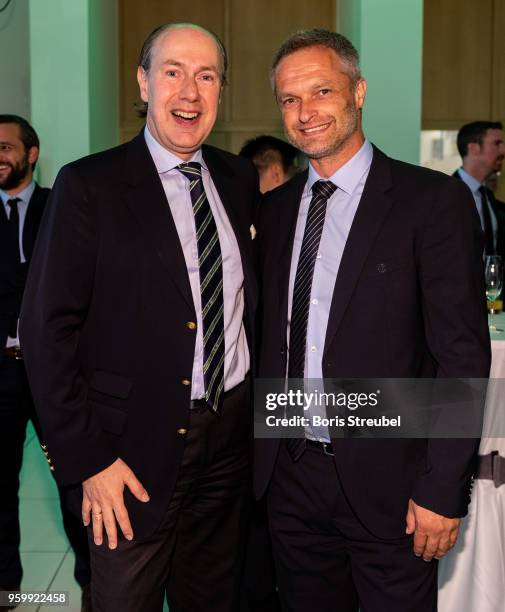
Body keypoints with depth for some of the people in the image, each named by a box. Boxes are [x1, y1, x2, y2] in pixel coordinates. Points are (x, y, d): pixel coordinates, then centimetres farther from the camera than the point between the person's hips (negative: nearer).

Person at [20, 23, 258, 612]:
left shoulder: (241, 180, 6)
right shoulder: (90, 185, -10)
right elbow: (47, 329, -11)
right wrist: (86, 459, -13)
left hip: (231, 441, 5)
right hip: (135, 449, -4)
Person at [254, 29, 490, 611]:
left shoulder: (432, 200, -9)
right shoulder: (273, 209, 8)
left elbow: (463, 356, -12)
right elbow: (266, 338, 11)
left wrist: (442, 489, -15)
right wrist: (255, 453, 5)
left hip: (387, 482, -4)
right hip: (289, 473, 5)